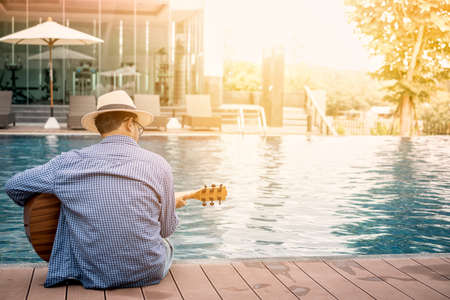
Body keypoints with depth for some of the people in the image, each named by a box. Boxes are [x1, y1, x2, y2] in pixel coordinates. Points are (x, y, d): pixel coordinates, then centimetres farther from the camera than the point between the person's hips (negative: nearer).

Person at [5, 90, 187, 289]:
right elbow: (167, 229, 1)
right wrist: (172, 204, 24)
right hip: (148, 274, -1)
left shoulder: (70, 163, -7)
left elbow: (13, 187, 7)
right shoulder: (158, 165, -10)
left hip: (92, 277, 1)